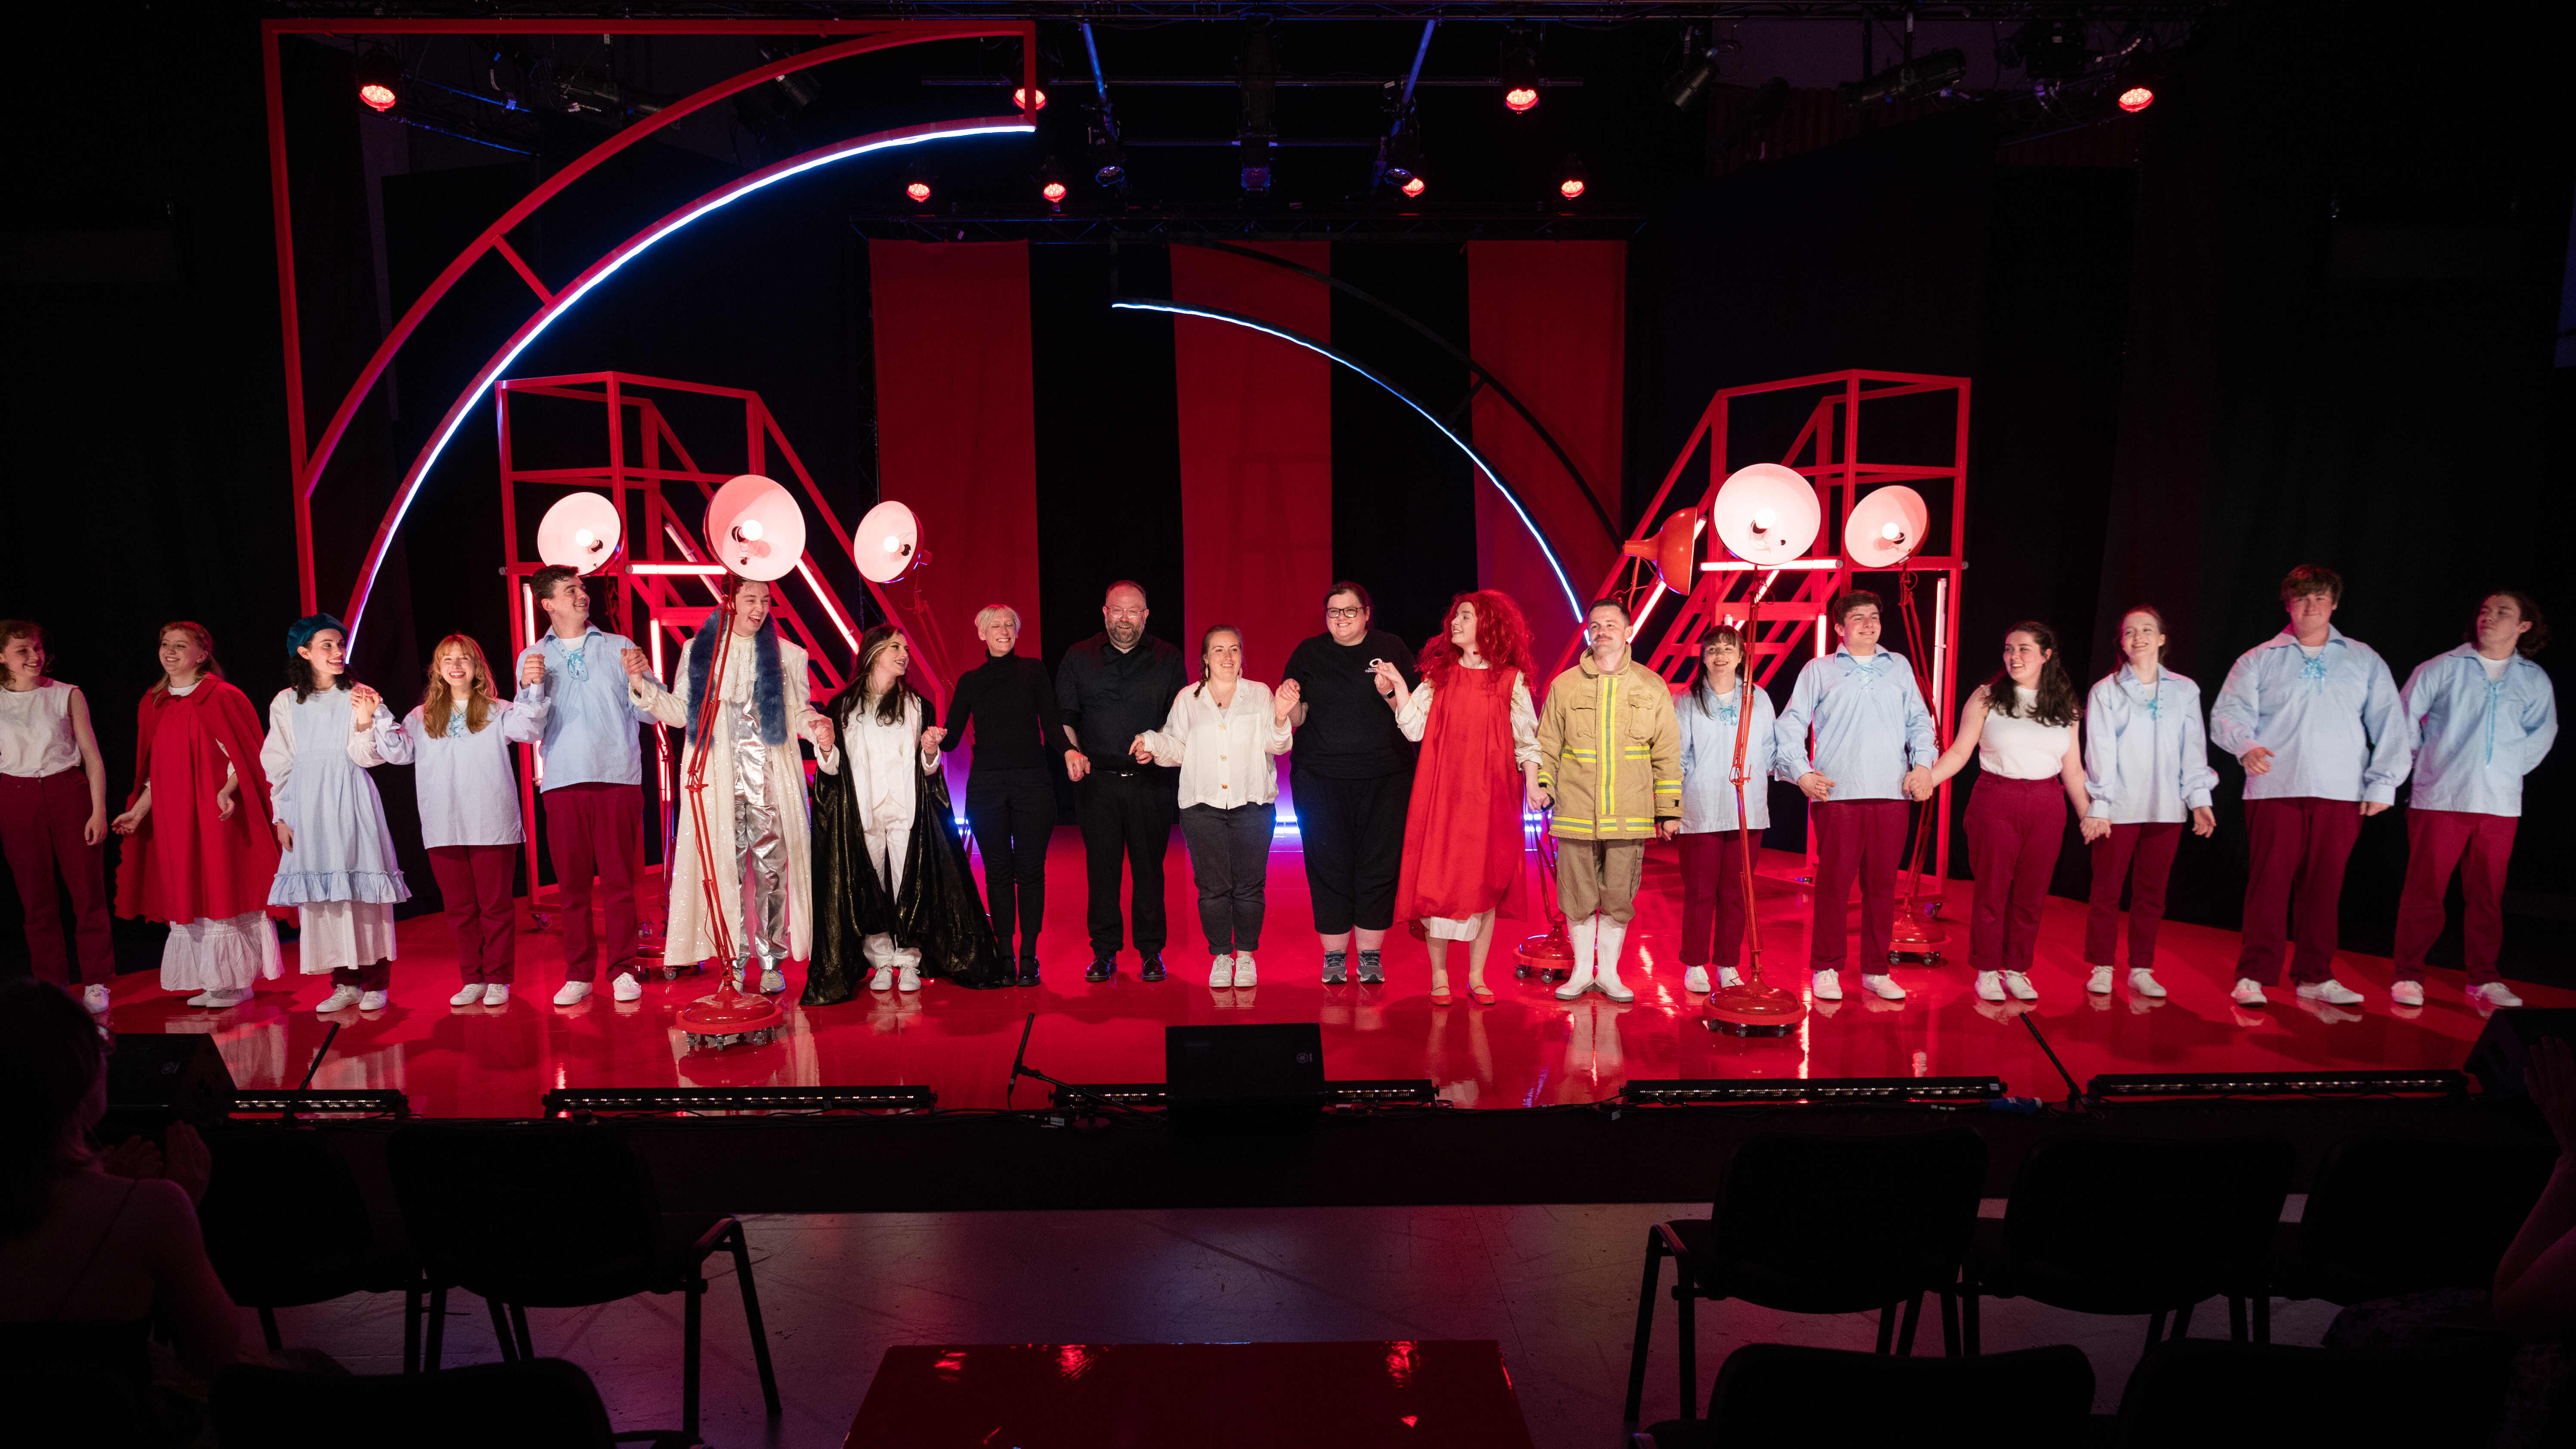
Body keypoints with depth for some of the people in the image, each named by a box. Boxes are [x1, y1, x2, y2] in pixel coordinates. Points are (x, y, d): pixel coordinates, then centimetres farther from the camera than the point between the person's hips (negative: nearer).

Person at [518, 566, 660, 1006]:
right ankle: (578, 974, 11)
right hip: (563, 782, 1)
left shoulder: (619, 647, 12)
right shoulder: (532, 658, 15)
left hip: (618, 778, -1)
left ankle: (623, 970, 6)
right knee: (571, 883, 2)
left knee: (619, 879, -2)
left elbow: (649, 714, 7)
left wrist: (640, 679, -10)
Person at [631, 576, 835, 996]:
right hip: (718, 780, 1)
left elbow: (798, 711, 10)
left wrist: (816, 726, -12)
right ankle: (734, 963, 9)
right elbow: (682, 712, 10)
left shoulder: (786, 655, 11)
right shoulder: (699, 651, 12)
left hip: (770, 780, 0)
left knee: (771, 869, -3)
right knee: (725, 870, 0)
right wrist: (643, 685, -2)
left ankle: (773, 963, 4)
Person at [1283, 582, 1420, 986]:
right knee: (1328, 865, 0)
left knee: (1379, 864, -1)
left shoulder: (1391, 649, 7)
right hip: (1320, 776, 1)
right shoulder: (1308, 653, 10)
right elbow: (1297, 718, 9)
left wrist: (1390, 693, -15)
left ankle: (1370, 955, 10)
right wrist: (1291, 704, -13)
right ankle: (1334, 955, 11)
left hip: (1384, 777, 0)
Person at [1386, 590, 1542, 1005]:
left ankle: (1477, 977, 11)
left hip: (1490, 796, -1)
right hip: (1441, 794, 1)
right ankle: (1439, 977, 8)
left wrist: (1532, 783, -3)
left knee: (1485, 881, 2)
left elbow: (1526, 738, 6)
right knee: (1438, 880, -1)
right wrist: (1398, 686, -4)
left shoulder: (1510, 679, 5)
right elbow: (1415, 729, 3)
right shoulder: (1438, 674, 10)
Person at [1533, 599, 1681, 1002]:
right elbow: (1547, 744, 11)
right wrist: (1543, 785, -7)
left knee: (1619, 897, 5)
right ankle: (1582, 970, 21)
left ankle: (1609, 972, 19)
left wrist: (1669, 810, 5)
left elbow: (1667, 753, 8)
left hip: (1629, 816, 0)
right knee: (1579, 897, 6)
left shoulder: (1651, 687, 7)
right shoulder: (1564, 686, 7)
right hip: (1576, 814, 0)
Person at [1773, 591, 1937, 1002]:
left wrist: (1923, 763, 3)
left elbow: (1919, 721, 19)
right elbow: (1790, 725, 7)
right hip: (1837, 793, -2)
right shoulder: (1818, 670, 11)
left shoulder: (1900, 667, 19)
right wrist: (1801, 772, -4)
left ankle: (1876, 971, 13)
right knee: (1833, 884, -4)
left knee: (1882, 885, 4)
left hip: (1892, 794, 3)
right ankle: (1826, 969, 6)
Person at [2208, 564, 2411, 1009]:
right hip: (2275, 789, -2)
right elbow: (2227, 714, 1)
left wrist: (2383, 783, 5)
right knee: (2270, 881, -6)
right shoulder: (2259, 660, 10)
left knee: (2324, 885, 2)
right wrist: (2246, 745, -20)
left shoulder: (2365, 661, 16)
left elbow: (2390, 725, 14)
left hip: (2341, 794, 2)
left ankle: (2315, 976, 12)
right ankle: (2254, 976, -1)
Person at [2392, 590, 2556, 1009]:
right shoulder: (2442, 669, 2)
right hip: (2440, 799, -3)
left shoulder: (2535, 680, 11)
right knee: (2425, 890, -4)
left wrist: (2507, 772, 9)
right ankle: (2409, 975, 2)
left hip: (2500, 804, 3)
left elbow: (2540, 736, 18)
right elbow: (2405, 720, 7)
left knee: (2487, 894, 7)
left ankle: (2484, 980, 16)